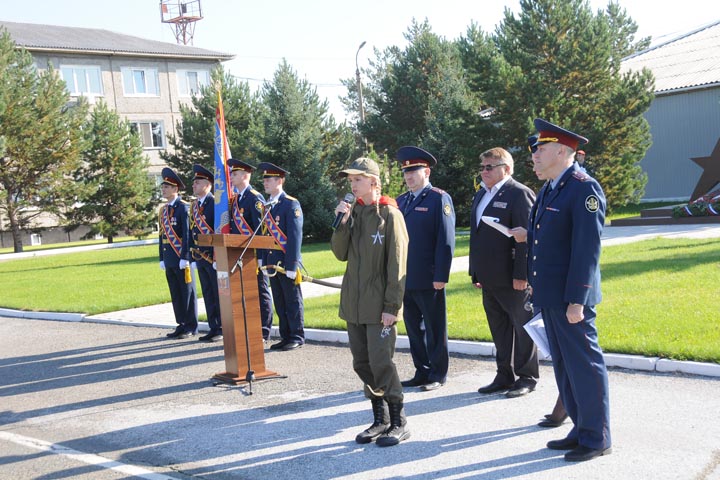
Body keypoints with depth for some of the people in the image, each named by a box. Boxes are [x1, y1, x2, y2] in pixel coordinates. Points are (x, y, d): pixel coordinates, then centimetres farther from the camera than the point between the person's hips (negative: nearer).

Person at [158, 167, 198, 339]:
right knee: (175, 293, 11)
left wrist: (185, 257, -16)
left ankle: (191, 327, 7)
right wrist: (162, 258, 14)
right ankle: (181, 324, 19)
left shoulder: (183, 207, -8)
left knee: (187, 292, 1)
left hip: (181, 258, -7)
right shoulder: (163, 210, 14)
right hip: (169, 258, 7)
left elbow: (187, 233, -13)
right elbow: (162, 235, 17)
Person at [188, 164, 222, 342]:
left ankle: (223, 329, 7)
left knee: (219, 294, -1)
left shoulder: (215, 203, -10)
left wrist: (218, 257, -17)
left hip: (214, 257, -7)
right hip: (200, 258, 8)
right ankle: (213, 328, 18)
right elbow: (191, 233, 16)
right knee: (208, 295, 11)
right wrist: (193, 258, 12)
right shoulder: (193, 206, 14)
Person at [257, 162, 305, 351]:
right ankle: (285, 337, 20)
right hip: (272, 262, 7)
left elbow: (295, 236, -14)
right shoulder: (266, 205, 13)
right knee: (279, 302, 12)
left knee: (292, 301, 1)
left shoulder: (291, 204, -9)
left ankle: (297, 337, 10)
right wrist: (264, 261, 10)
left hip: (287, 262, -7)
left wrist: (291, 265, -18)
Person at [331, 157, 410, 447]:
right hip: (354, 303, 7)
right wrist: (342, 223, -9)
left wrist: (392, 306, -15)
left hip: (379, 304, -7)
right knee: (362, 363, 11)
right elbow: (341, 254, 5)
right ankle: (380, 419, 25)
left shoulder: (389, 215, -9)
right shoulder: (352, 212, 10)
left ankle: (398, 422, 10)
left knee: (381, 363, -6)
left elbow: (397, 264, -11)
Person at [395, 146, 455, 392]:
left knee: (434, 328, 4)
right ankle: (422, 372, 24)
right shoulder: (401, 201, 15)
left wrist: (441, 276, -16)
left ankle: (438, 375, 15)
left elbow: (446, 241, -11)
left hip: (428, 279, -6)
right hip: (405, 279, 7)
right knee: (413, 326, 12)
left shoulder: (439, 199, -5)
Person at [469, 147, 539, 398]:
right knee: (499, 329, 14)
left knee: (522, 326, 4)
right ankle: (505, 376, 25)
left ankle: (527, 377, 15)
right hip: (489, 278, 8)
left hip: (512, 278, -8)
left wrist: (521, 274, -20)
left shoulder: (519, 194, -10)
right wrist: (476, 272, 15)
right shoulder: (481, 195, 16)